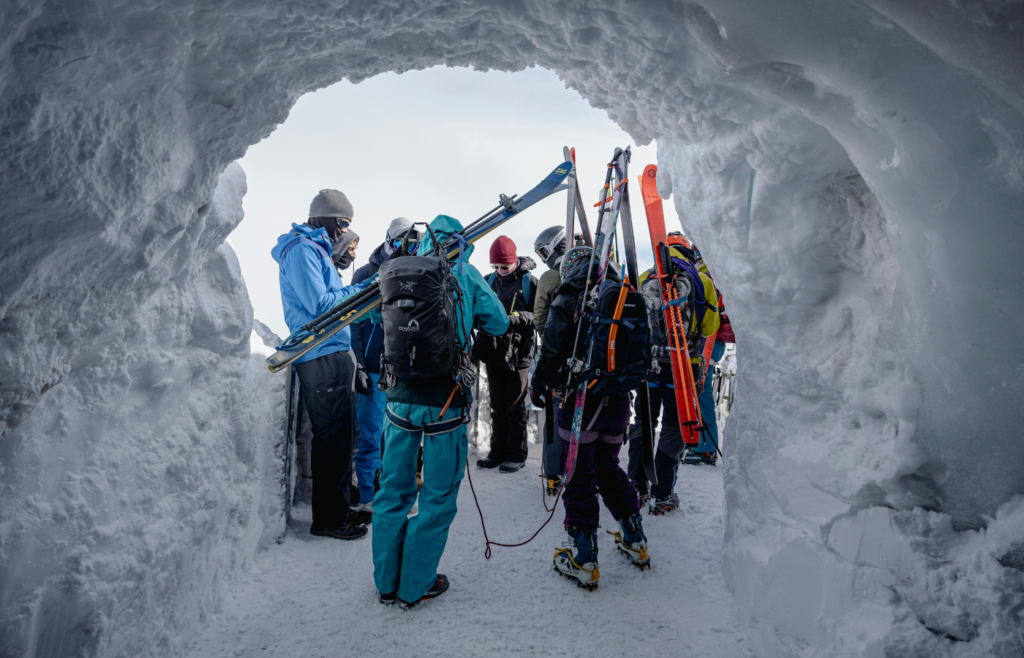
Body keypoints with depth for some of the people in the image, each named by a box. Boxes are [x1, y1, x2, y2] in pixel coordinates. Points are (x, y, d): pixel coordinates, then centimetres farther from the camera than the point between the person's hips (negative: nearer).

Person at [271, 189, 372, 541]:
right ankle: (330, 519, 7)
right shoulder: (302, 249, -11)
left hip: (328, 356, 10)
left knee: (335, 436, 16)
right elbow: (319, 303, -19)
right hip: (322, 357, -10)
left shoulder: (315, 249, 21)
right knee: (333, 439, -4)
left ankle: (335, 510, 27)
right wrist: (363, 289, -12)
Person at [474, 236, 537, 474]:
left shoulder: (529, 282, -6)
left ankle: (516, 454, 14)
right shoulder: (490, 281, 9)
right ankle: (498, 451, 23)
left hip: (518, 353, -5)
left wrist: (517, 318, -25)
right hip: (493, 351, 5)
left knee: (515, 407, 3)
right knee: (497, 406, 13)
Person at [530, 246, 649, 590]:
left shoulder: (568, 299, -8)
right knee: (608, 468, 23)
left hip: (581, 402, -6)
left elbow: (553, 350, -12)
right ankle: (635, 540, 32)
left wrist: (539, 385, 4)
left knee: (579, 478, 3)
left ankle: (583, 561, 10)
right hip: (619, 401, 6)